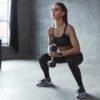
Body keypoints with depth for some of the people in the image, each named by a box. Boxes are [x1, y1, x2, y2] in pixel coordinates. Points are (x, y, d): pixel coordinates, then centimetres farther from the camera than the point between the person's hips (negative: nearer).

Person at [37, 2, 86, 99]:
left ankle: (81, 87, -18)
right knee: (42, 58, -2)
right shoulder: (50, 29, -8)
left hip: (75, 55, -6)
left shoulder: (69, 28, -27)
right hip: (61, 55, 6)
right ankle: (47, 80, 22)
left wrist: (60, 54, -38)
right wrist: (50, 51, -22)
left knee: (71, 62, -39)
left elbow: (77, 49, -30)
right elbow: (50, 45, 3)